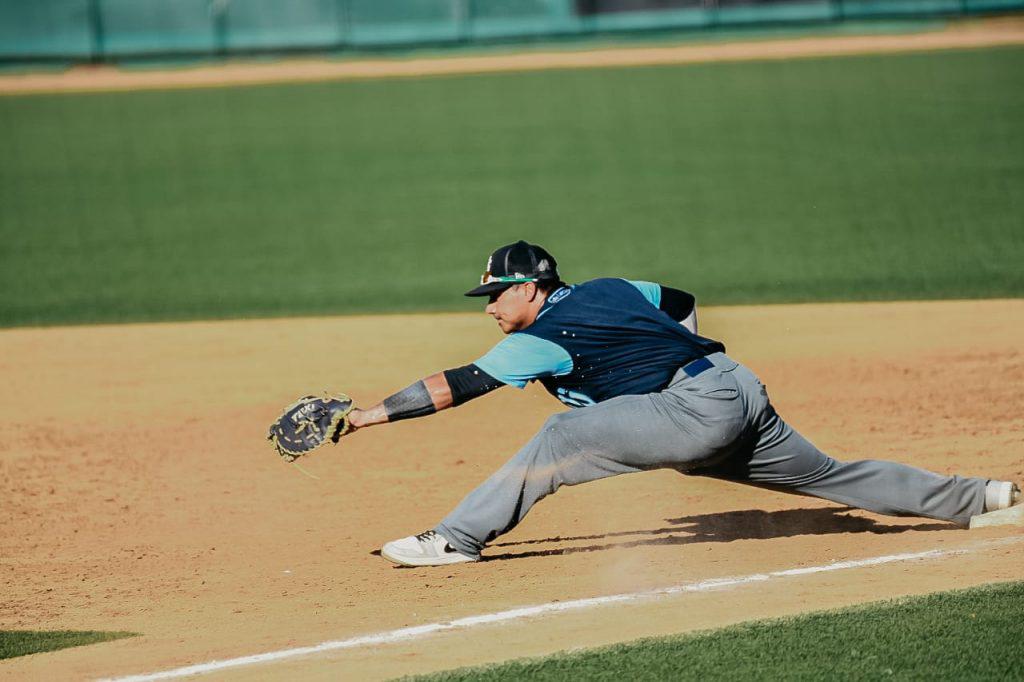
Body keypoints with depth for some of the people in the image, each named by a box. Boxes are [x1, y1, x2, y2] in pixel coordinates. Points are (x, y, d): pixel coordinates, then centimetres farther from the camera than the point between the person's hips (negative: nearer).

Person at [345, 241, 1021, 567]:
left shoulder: (541, 339, -5)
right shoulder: (606, 289, 19)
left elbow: (459, 384, -8)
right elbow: (682, 300, 31)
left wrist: (373, 414, -7)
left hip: (698, 408, -9)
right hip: (742, 388, 9)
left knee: (563, 437, -13)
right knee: (829, 476, 19)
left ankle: (457, 539, -21)